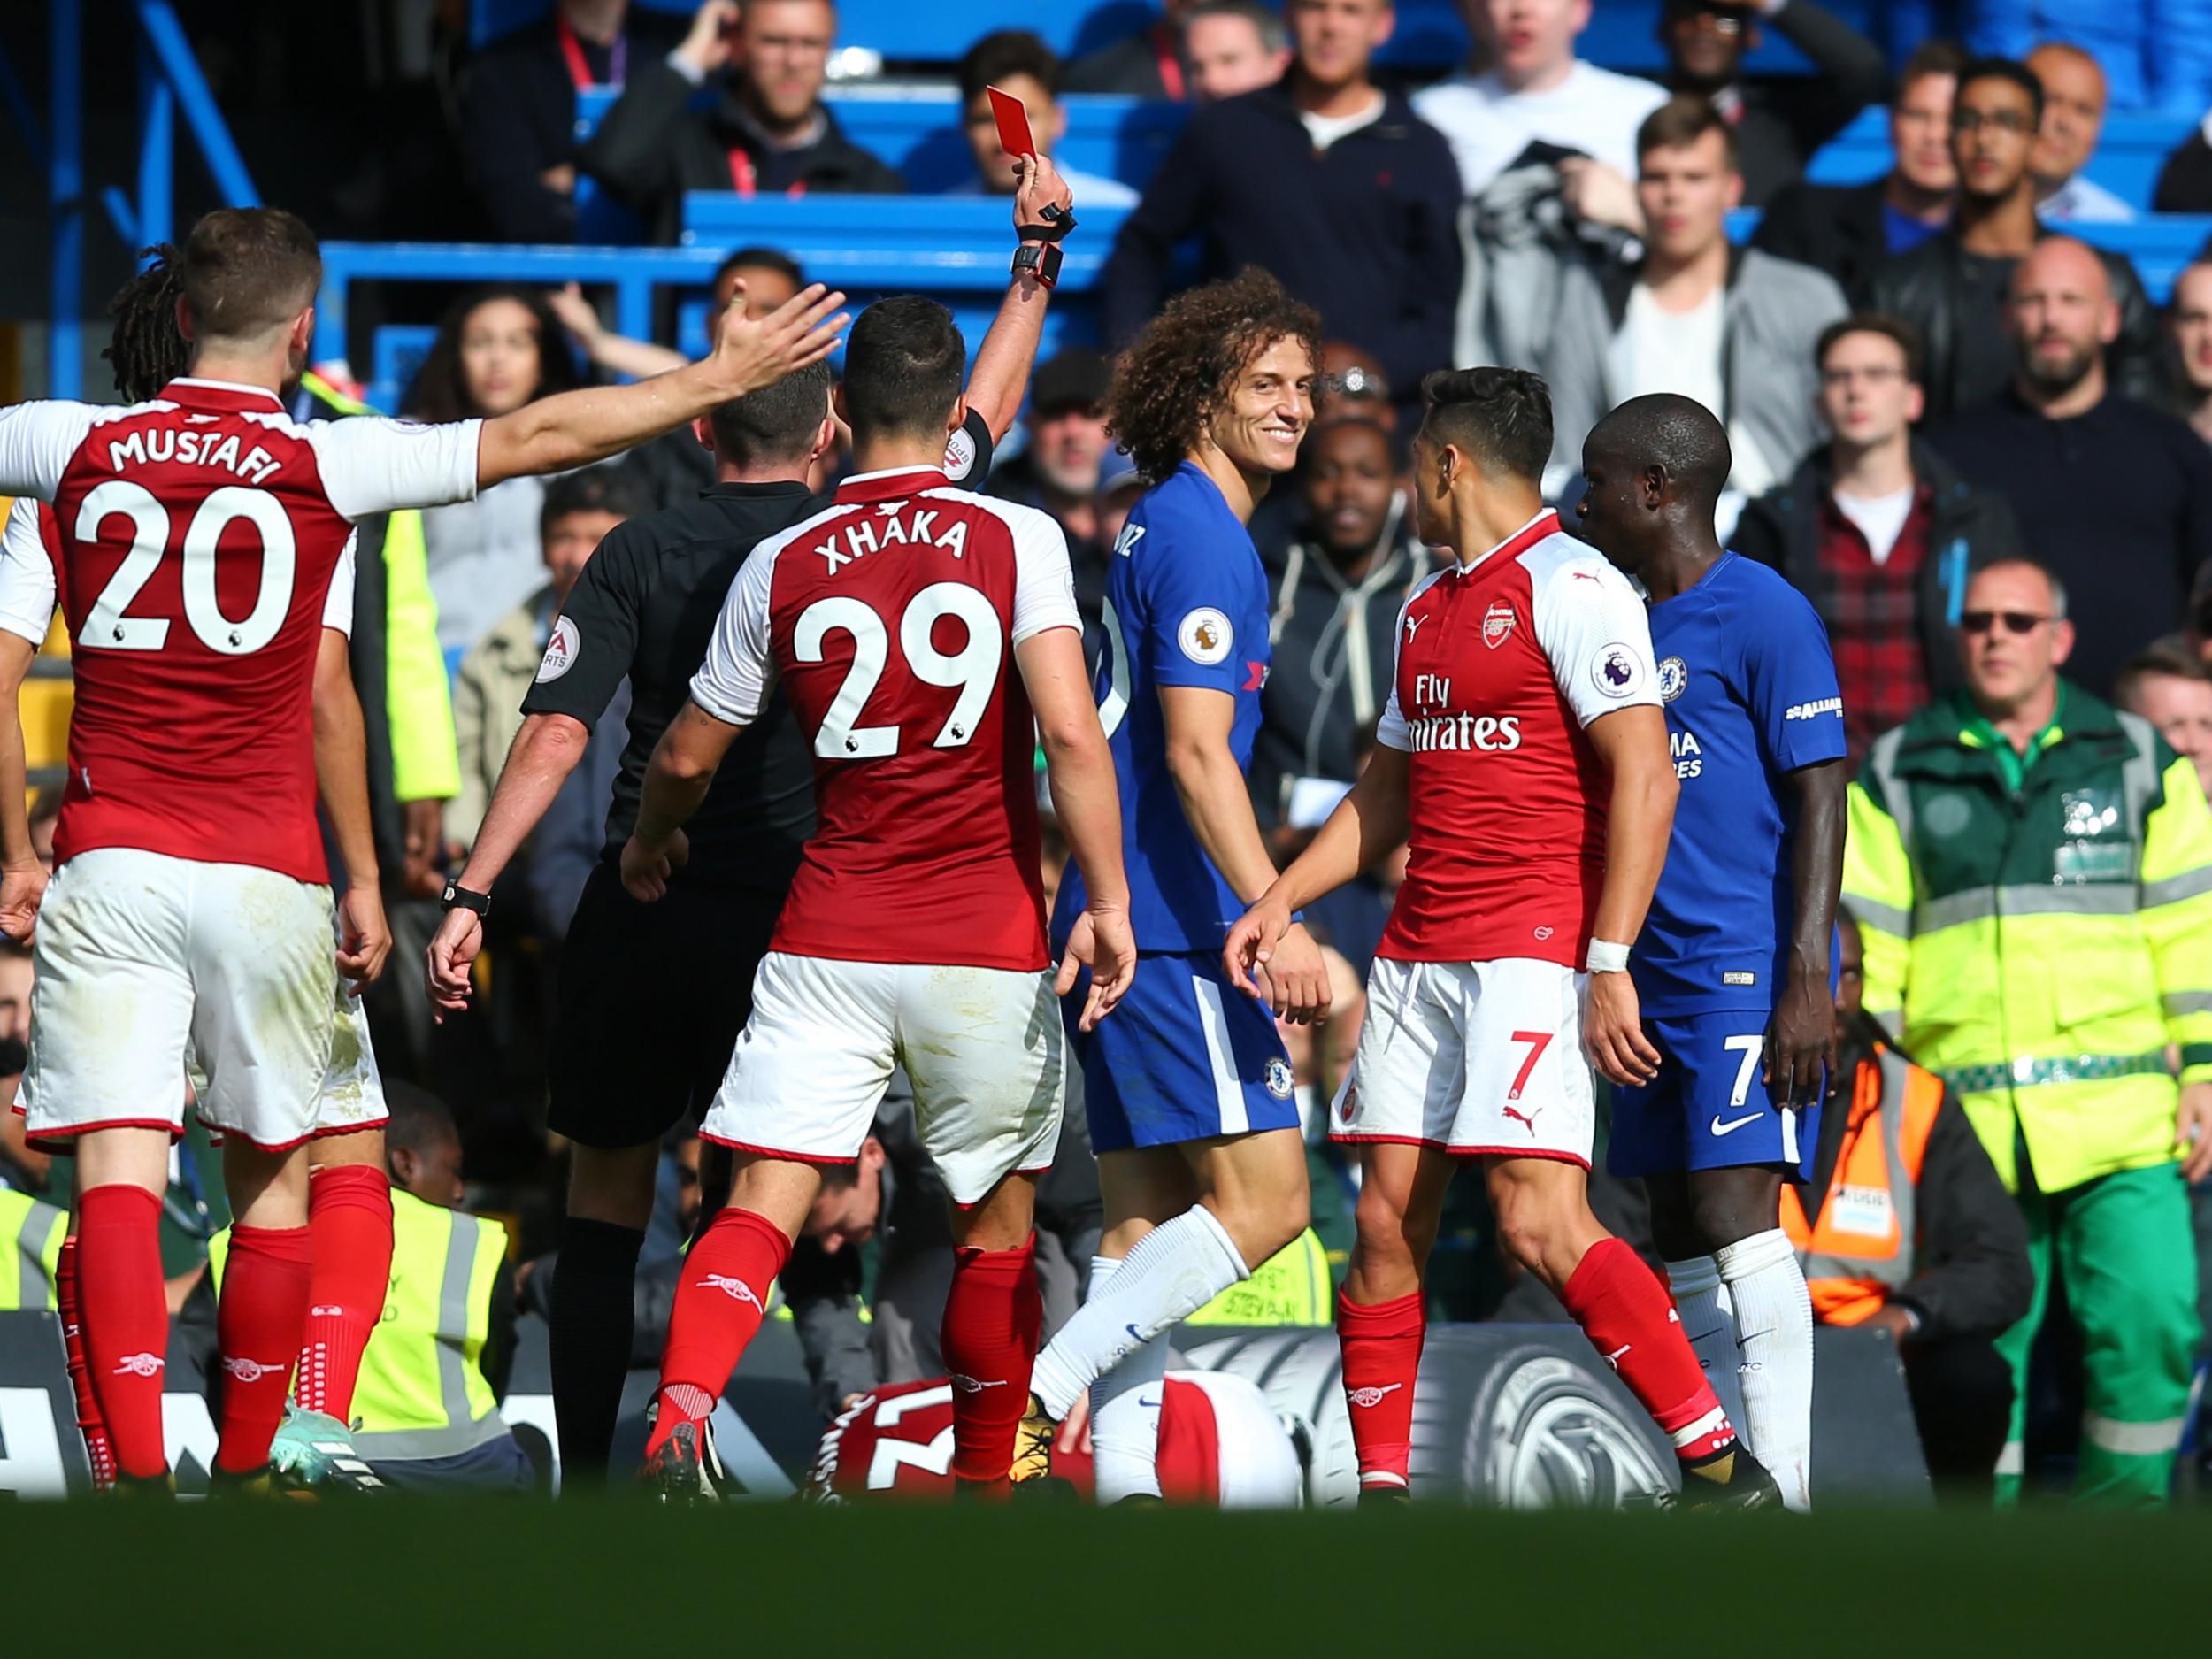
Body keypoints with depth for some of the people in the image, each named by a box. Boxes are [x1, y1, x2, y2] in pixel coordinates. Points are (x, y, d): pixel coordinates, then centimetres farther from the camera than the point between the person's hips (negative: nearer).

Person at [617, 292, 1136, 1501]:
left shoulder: (782, 564, 2)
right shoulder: (1016, 539, -5)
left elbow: (689, 755, 13)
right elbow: (1071, 734, -16)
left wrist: (649, 845, 33)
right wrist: (1108, 900, -10)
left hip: (826, 937, 1)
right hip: (987, 945, -1)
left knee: (763, 1205, -5)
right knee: (997, 1227, 14)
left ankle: (678, 1420, -29)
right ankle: (984, 1491, 23)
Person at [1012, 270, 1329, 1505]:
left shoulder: (1164, 527, 19)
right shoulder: (1202, 538, -11)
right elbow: (1195, 753, -20)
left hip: (1117, 922, 10)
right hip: (1174, 923, -10)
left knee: (1148, 1217, 7)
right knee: (1265, 1195, -12)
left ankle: (1125, 1472, 3)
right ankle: (1048, 1390, -15)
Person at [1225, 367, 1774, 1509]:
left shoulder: (1571, 588, -8)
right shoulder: (1426, 608, 19)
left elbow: (1645, 776, -15)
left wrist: (1610, 966, -20)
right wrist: (1280, 901, 18)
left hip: (1532, 952, -8)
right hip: (1419, 951, 8)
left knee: (1538, 1220, -18)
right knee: (1387, 1222, 3)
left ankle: (1720, 1461, -15)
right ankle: (1379, 1490, 9)